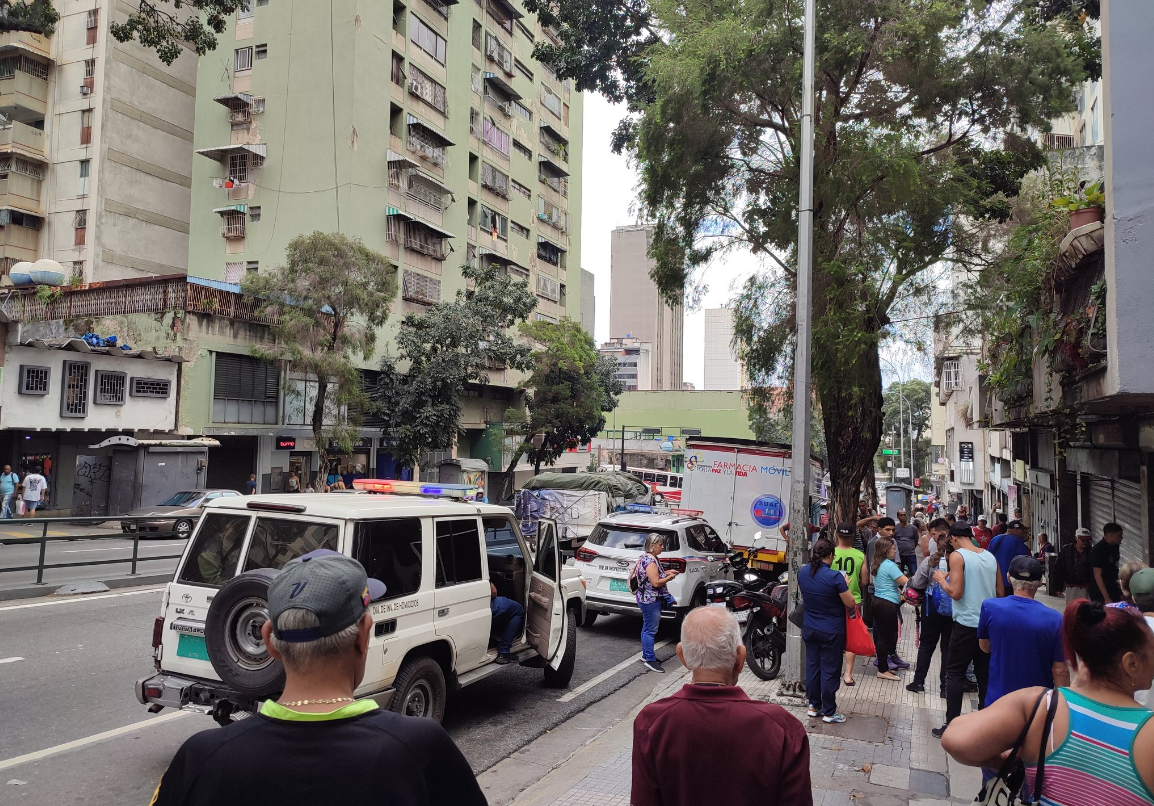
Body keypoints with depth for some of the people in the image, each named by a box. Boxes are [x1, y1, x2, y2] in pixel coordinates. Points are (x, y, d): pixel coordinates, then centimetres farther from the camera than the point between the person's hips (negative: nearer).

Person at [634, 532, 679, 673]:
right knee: (650, 630, -5)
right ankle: (650, 660, -1)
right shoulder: (650, 561, -21)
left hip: (647, 599, 11)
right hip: (650, 600, -11)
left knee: (647, 628, 18)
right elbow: (656, 582, -23)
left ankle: (646, 655, 28)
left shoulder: (649, 558, 11)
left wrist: (666, 573, 11)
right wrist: (669, 577, -9)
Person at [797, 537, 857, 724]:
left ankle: (813, 706, 27)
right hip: (831, 631, -6)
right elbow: (850, 603, -15)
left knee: (812, 666, 15)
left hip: (810, 629, 6)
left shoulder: (803, 573, -3)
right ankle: (829, 712, 14)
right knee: (830, 671, 4)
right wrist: (845, 586, 0)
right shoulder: (834, 577, -23)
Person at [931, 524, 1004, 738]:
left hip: (967, 623, -6)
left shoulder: (957, 556, -11)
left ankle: (951, 725, 0)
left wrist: (941, 579, -1)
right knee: (985, 674, 13)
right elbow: (1000, 592, 12)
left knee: (955, 674, 1)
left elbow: (955, 592, -17)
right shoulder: (990, 556, 8)